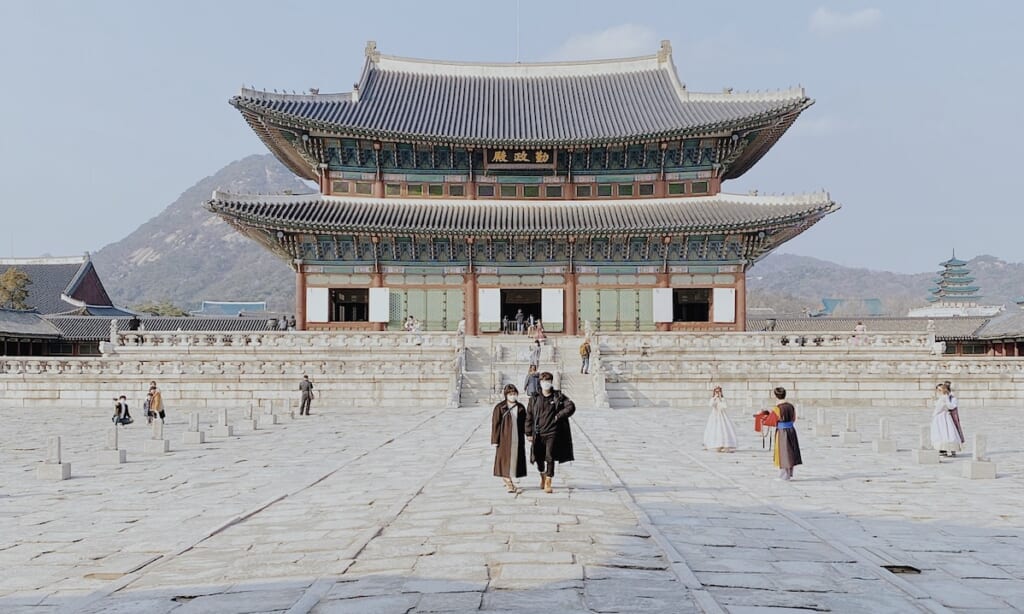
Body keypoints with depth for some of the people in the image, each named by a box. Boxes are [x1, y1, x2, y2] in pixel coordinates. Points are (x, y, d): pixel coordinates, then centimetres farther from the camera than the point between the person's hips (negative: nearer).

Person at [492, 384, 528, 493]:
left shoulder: (520, 408, 7)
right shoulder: (500, 407, -4)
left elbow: (525, 423, 12)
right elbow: (495, 424, -4)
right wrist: (495, 440, -7)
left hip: (517, 439, 4)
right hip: (504, 439, -4)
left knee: (515, 459, 7)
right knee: (505, 460, -5)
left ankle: (508, 481, 22)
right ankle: (508, 482, 1)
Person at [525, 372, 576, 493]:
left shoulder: (558, 396, 1)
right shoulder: (534, 398, 4)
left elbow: (571, 407, -6)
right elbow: (529, 416, 6)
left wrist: (558, 416, -12)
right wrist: (529, 433, 4)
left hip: (552, 433, -2)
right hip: (538, 433, 2)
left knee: (550, 458, -9)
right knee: (539, 458, 12)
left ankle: (548, 484, -3)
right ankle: (543, 477, 40)